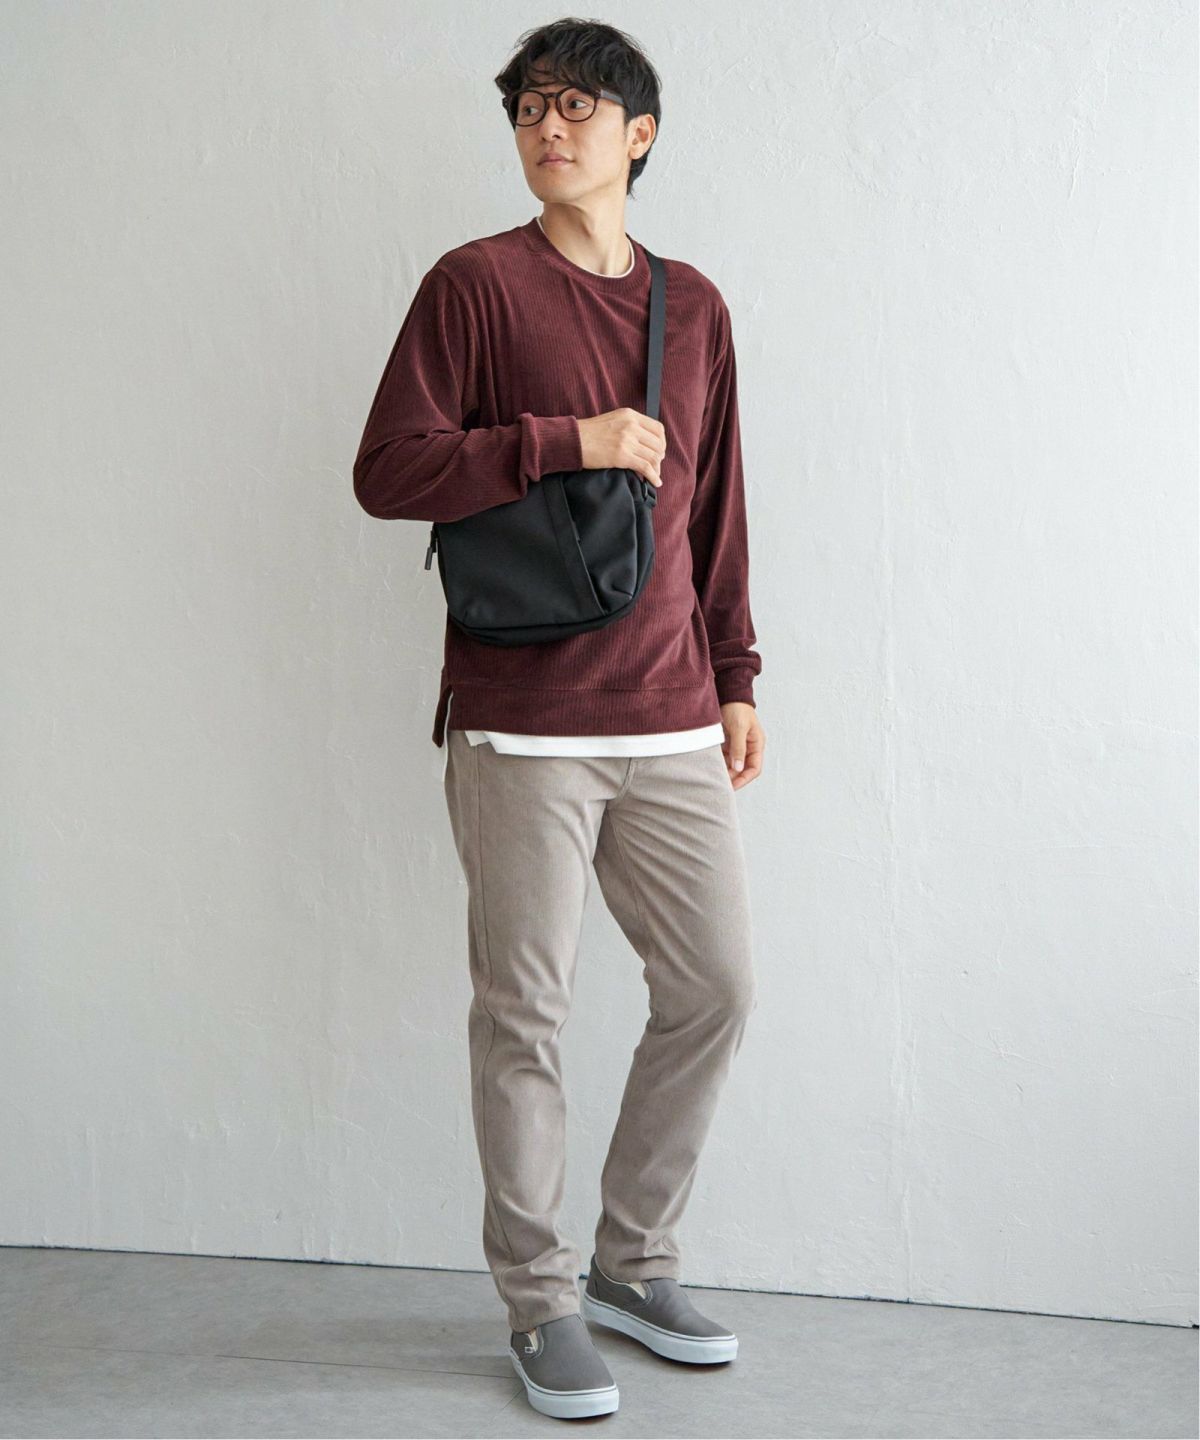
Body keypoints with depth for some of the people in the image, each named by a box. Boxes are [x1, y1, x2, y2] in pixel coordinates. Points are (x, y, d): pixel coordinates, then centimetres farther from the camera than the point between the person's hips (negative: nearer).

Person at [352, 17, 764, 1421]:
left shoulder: (693, 304, 14)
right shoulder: (476, 283, -1)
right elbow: (385, 471, -8)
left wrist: (736, 679, 15)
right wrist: (568, 441, -15)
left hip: (671, 727, 5)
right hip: (523, 731, -5)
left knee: (715, 989, 8)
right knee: (523, 1016, 0)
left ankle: (634, 1262, 27)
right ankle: (540, 1303, 17)